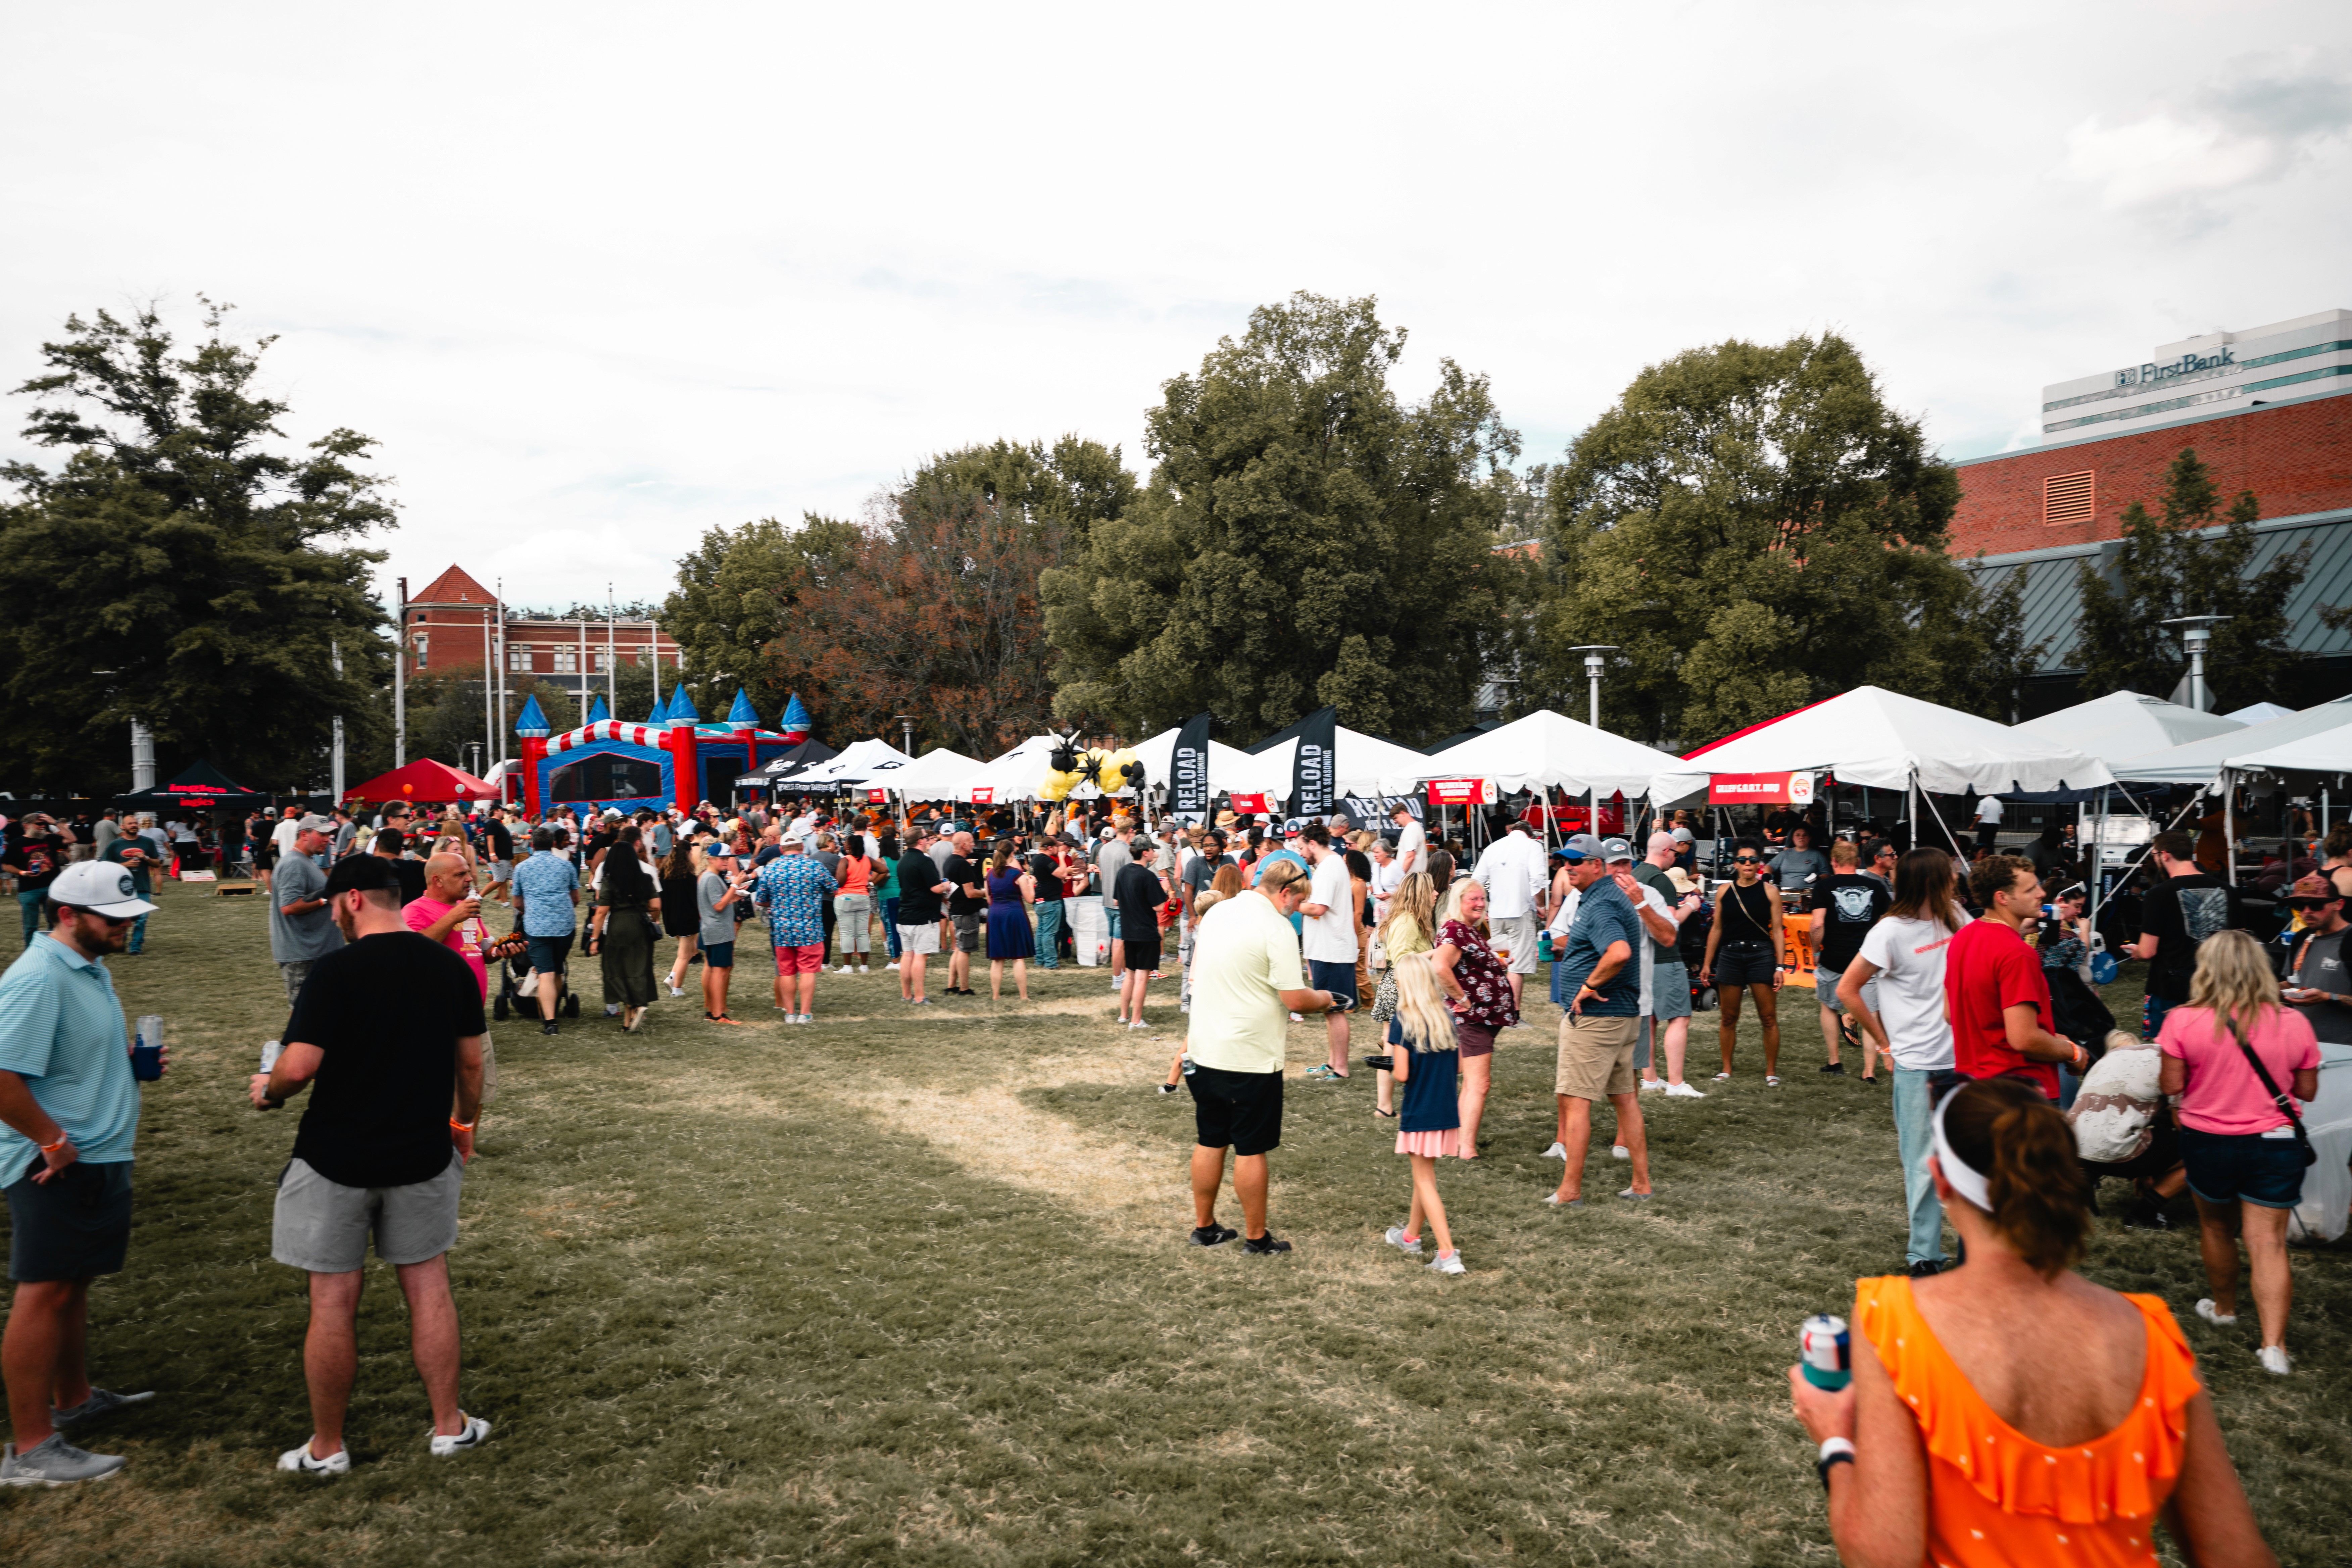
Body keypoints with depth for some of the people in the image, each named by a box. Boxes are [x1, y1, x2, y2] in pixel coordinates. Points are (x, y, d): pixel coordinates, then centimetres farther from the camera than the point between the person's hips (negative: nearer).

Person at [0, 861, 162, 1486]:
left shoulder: (93, 969, 11)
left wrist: (132, 1058, 9)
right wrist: (54, 1143, -21)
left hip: (100, 1157, 10)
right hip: (58, 1168, -10)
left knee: (73, 1283, 21)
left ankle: (73, 1398, 37)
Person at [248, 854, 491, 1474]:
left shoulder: (337, 971, -16)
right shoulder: (451, 967, -1)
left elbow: (300, 1065, -21)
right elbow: (471, 1061, 6)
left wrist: (269, 1092, 1)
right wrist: (466, 1122, 20)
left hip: (338, 1160, -4)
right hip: (423, 1156, 4)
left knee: (334, 1302, 7)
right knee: (428, 1286, 15)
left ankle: (326, 1448, 21)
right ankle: (449, 1425, 22)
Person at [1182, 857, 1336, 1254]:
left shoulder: (1216, 913, 7)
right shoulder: (1277, 929, -17)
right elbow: (1295, 999, -18)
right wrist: (1323, 999, 2)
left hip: (1205, 1051, 7)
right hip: (1250, 1057, -7)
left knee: (1210, 1143, 16)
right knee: (1251, 1150, 5)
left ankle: (1204, 1227, 27)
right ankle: (1256, 1237, 16)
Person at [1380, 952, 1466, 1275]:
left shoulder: (1404, 1021, -15)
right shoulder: (1448, 1015, 1)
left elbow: (1402, 1075, -16)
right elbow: (1459, 1063, 8)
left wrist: (1395, 1068, 4)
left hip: (1419, 1114, -6)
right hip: (1448, 1111, 6)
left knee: (1425, 1182, 3)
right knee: (1425, 1175, 21)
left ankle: (1448, 1255, -4)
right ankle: (1411, 1236, 37)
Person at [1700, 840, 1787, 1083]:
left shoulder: (1769, 891, 0)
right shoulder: (1724, 891, 6)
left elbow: (1777, 930, 0)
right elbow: (1717, 929, 12)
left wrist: (1780, 966, -6)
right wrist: (1707, 964, 10)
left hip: (1761, 954, -2)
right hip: (1730, 954, 2)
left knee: (1769, 1017, -1)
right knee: (1729, 1017, 7)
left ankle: (1771, 1072, 9)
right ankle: (1726, 1069, 19)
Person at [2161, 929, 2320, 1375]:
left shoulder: (2184, 1021, -13)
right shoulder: (2293, 1024, -6)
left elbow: (2171, 1086, -9)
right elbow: (2308, 1091, 2)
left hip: (2207, 1142, -1)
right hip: (2274, 1144, 1)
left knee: (2217, 1227, 20)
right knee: (2269, 1242, 2)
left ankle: (2224, 1307, 38)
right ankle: (2274, 1345, -4)